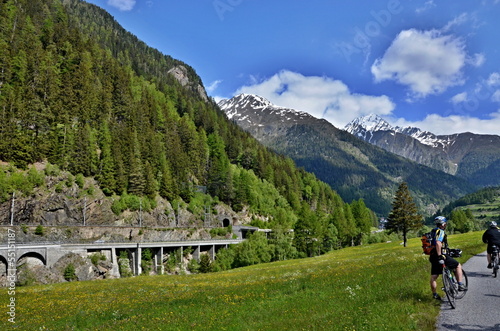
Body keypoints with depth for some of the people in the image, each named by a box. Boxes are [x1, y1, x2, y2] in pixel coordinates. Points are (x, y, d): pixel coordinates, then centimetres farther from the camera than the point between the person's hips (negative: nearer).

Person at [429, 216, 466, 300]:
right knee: (458, 265, 11)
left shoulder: (433, 232, 18)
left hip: (433, 257, 8)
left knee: (433, 277, 10)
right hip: (441, 256, -8)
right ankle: (460, 285, 11)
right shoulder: (441, 232, -10)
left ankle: (434, 294, 16)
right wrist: (440, 256, -29)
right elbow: (438, 243, -27)